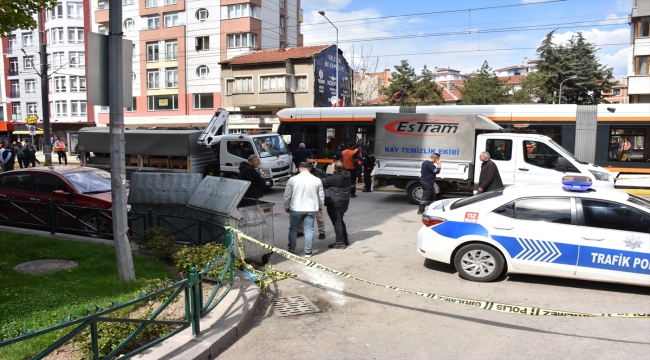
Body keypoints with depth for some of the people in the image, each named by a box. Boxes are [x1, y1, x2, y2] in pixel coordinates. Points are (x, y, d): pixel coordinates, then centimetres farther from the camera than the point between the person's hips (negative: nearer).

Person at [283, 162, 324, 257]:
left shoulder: (292, 179, -6)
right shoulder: (317, 180, -2)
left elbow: (287, 195, -2)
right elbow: (321, 196, 6)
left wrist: (286, 206, 13)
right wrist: (320, 206, 22)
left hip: (296, 209, -1)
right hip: (311, 209, 1)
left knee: (293, 230, 13)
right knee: (309, 230, 7)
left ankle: (291, 251, 19)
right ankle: (308, 252, 9)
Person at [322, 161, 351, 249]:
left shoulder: (335, 178, -22)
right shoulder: (346, 175, 3)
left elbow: (323, 182, -12)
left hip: (335, 203, -9)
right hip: (344, 202, 9)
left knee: (337, 222, -1)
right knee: (340, 220, 22)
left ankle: (340, 242, 4)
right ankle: (345, 240, 29)